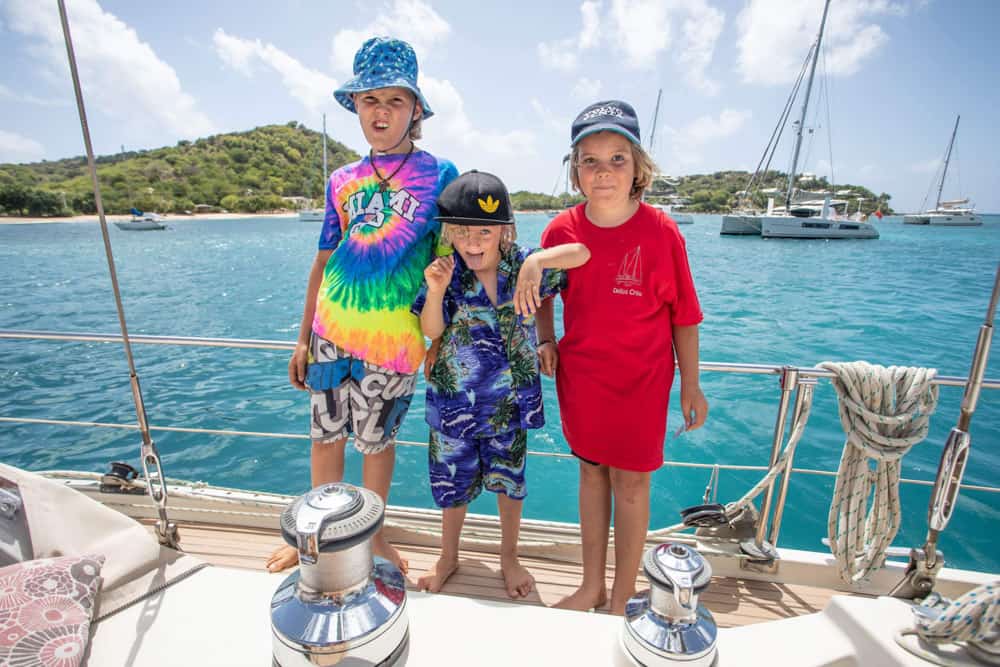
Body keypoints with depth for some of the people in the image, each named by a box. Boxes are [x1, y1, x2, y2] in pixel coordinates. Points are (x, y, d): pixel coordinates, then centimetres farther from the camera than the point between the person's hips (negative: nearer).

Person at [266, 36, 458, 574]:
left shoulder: (438, 175, -1)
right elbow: (323, 262, 13)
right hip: (331, 331, 4)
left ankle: (372, 536, 36)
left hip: (393, 337, -3)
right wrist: (303, 339, 12)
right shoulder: (341, 181, 10)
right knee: (325, 436, 14)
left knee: (376, 440, 11)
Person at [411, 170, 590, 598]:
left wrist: (537, 261, -35)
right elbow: (431, 331, -6)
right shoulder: (447, 272, -9)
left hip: (509, 400, 0)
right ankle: (448, 557, 46)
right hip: (454, 401, 1)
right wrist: (436, 291, -23)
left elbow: (585, 252, -19)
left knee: (509, 481, 18)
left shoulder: (522, 265, -10)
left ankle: (509, 556, 45)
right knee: (453, 482, 18)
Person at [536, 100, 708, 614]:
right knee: (592, 472, 16)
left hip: (641, 378, -3)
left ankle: (623, 598, 32)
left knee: (630, 482, 9)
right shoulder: (561, 230, -5)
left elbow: (683, 315, -5)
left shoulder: (660, 231, -12)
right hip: (580, 375, 3)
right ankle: (591, 586, 36)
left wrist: (691, 384, -1)